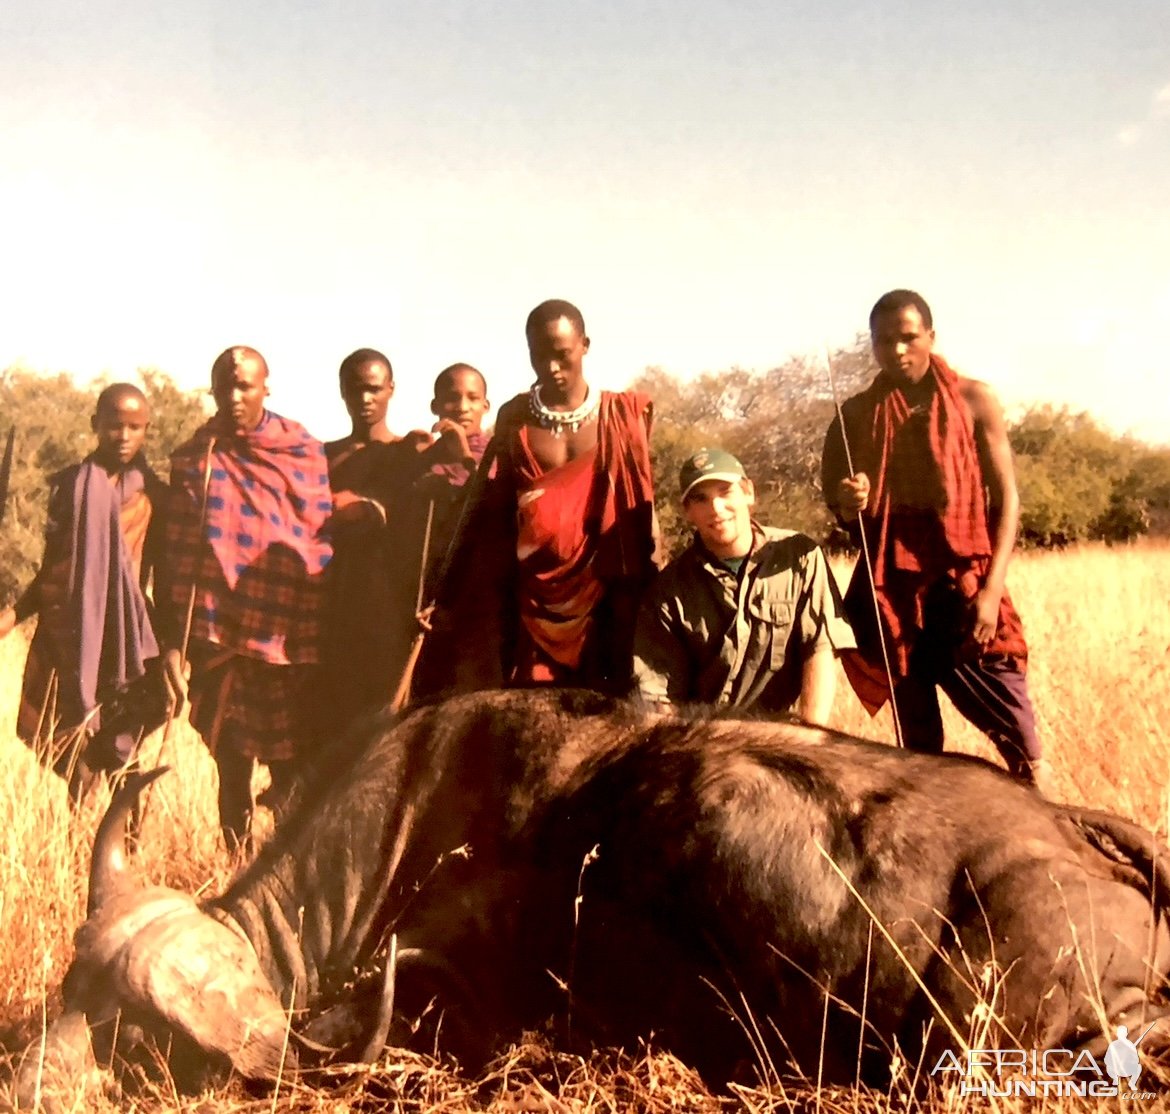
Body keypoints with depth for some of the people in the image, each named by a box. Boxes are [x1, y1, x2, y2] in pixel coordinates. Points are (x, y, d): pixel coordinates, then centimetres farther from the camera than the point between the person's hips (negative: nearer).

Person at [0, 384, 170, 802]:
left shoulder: (153, 496, 3)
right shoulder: (68, 485, 7)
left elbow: (165, 579, 6)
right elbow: (50, 568, 12)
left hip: (124, 641, -1)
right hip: (66, 637, 1)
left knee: (112, 756, -4)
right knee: (70, 756, -2)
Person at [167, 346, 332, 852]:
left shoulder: (305, 452, 3)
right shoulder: (194, 460, 8)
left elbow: (325, 543, 2)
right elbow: (179, 556, 8)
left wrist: (320, 641, -4)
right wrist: (175, 641, 2)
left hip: (290, 640, -1)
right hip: (221, 639, 2)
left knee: (291, 774, -1)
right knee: (232, 768, 6)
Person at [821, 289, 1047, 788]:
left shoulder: (974, 401, 2)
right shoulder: (856, 415, 6)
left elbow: (1006, 498, 0)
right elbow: (840, 507, 14)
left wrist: (992, 588, -10)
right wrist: (847, 503, -11)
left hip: (966, 584, -1)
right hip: (892, 592, 2)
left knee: (1012, 723, -6)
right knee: (917, 736, 6)